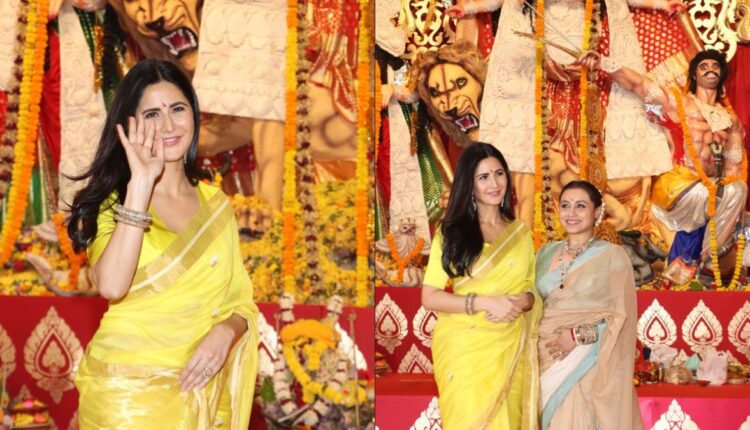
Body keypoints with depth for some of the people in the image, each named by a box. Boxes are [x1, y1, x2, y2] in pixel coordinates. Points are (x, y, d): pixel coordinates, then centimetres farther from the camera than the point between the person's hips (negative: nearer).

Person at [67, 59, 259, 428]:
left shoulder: (216, 204, 6)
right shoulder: (111, 201, -5)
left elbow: (241, 301, 6)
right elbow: (111, 286, -24)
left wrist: (225, 331, -16)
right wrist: (141, 182, -23)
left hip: (199, 391, 4)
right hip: (126, 391, -3)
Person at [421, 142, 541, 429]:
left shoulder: (521, 233, 12)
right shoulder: (452, 232, 0)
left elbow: (532, 291, 14)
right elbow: (429, 297, -6)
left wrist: (522, 302, -9)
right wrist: (483, 303, -16)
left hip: (510, 349, 3)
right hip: (464, 349, -3)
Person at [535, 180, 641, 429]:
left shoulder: (613, 256, -3)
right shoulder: (546, 253, 11)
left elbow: (621, 318, -5)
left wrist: (578, 336, -16)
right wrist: (536, 336, -4)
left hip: (587, 366, -4)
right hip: (546, 361, 4)